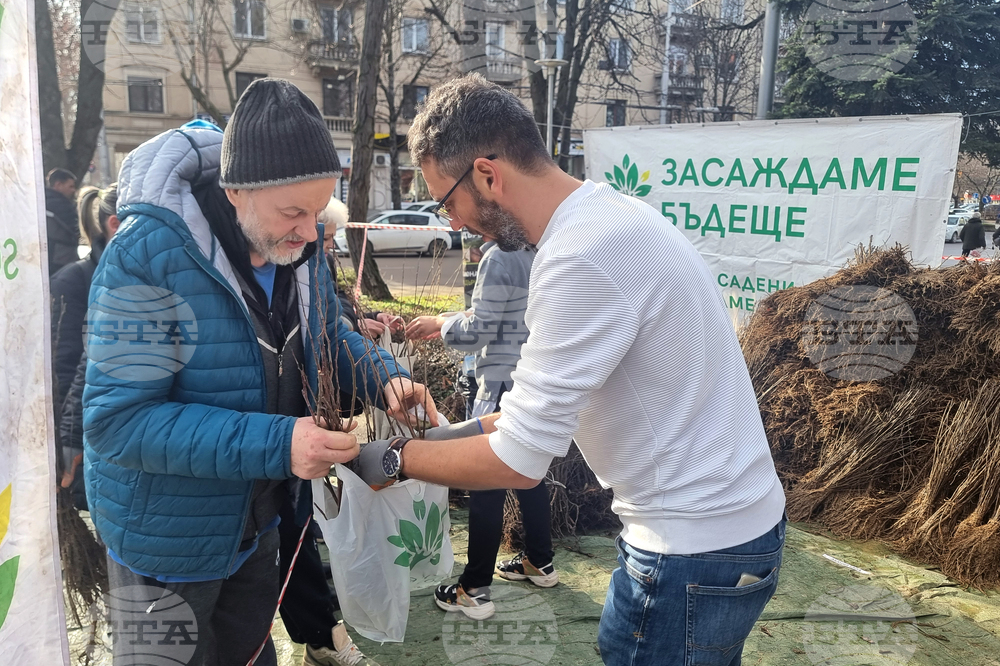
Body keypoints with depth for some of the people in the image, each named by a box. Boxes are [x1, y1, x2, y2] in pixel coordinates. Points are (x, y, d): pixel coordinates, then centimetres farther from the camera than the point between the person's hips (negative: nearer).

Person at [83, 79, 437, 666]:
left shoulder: (298, 244, -9)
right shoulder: (147, 258, -28)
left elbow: (330, 333, 7)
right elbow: (118, 420, -30)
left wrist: (383, 376, -14)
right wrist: (275, 445, -38)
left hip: (259, 522, 6)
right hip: (169, 543, -5)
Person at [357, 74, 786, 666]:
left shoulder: (583, 257, -26)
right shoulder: (611, 213, 4)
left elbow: (518, 462, -23)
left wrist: (397, 457, -9)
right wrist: (503, 421, 10)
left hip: (696, 553, -9)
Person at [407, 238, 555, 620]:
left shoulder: (499, 257, -18)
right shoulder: (534, 250, 7)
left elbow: (478, 333, -17)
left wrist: (440, 323, 0)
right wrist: (445, 325, 14)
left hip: (505, 384, -9)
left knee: (485, 487, 1)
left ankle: (474, 590, 11)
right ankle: (539, 561, 37)